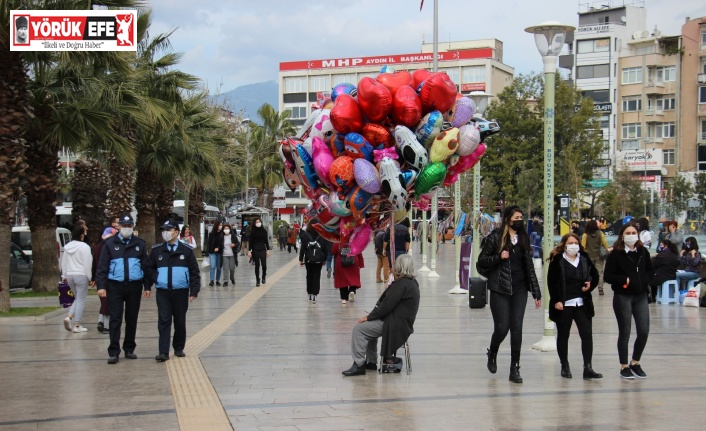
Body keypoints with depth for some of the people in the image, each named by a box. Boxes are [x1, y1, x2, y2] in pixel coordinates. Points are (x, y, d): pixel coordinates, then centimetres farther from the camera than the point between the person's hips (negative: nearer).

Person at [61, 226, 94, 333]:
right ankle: (77, 326, 2)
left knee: (77, 298, 20)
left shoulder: (67, 247, 8)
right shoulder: (84, 247, -13)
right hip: (81, 275, -7)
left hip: (70, 275, 7)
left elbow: (64, 263, 14)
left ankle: (69, 317, -1)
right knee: (81, 300, 1)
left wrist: (65, 275, 22)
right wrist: (89, 277, -6)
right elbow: (87, 264, -14)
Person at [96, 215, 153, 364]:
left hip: (134, 286, 2)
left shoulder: (139, 244, 7)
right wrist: (101, 285, -10)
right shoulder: (110, 243, 2)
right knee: (115, 319, -4)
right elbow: (102, 266, -1)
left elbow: (146, 266, 9)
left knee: (132, 319, 10)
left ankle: (129, 349, 21)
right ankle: (113, 352, -3)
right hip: (115, 286, -2)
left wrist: (147, 286, 4)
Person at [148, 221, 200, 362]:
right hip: (163, 292, 0)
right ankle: (163, 352, -7)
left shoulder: (186, 250, 1)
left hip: (181, 292, 0)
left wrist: (194, 291, -3)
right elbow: (150, 269, 9)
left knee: (180, 321, 9)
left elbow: (194, 272, 3)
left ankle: (179, 348, 23)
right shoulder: (157, 250, 5)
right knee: (164, 321, -6)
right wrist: (148, 286, -4)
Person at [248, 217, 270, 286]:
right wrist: (249, 251, -6)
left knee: (264, 265, -4)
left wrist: (268, 250, 4)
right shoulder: (252, 231, 0)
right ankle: (257, 280, 10)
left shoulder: (264, 231, 4)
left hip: (263, 249, 1)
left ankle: (264, 276, 24)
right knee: (257, 265, 1)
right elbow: (250, 242, 0)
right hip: (255, 250, -1)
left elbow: (266, 241, 8)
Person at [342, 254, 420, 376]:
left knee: (359, 329, -10)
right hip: (402, 322, 11)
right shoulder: (412, 283, 12)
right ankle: (371, 362, 29)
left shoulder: (402, 284, -20)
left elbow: (387, 306, -22)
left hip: (396, 325, -11)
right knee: (368, 327, 28)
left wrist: (368, 317, -12)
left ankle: (358, 365, -8)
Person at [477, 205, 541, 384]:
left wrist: (536, 292, 9)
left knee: (516, 328, 0)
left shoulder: (524, 239, 9)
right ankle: (492, 353, 27)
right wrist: (498, 257, -18)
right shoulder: (495, 237, -4)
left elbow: (529, 267, 11)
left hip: (519, 290, 3)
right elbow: (482, 260, -1)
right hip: (500, 289, -3)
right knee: (502, 327, -5)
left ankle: (515, 369, 7)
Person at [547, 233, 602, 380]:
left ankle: (588, 368, -4)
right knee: (563, 336, 7)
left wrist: (590, 285, -2)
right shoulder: (557, 260, -5)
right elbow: (551, 282, -8)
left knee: (587, 334, -5)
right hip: (563, 304, -3)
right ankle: (565, 367, 20)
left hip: (582, 303, 3)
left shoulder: (585, 259, 8)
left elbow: (595, 275, 19)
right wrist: (556, 301, -14)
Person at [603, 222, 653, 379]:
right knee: (624, 333, 3)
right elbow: (607, 276, -8)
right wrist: (625, 280, -15)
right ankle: (624, 367, 17)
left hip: (641, 296, 4)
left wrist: (646, 281, 2)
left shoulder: (643, 252, 6)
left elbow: (649, 270, 20)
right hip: (623, 297, -4)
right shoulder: (615, 254, -7)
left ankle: (635, 363, 23)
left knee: (644, 332, 2)